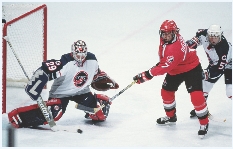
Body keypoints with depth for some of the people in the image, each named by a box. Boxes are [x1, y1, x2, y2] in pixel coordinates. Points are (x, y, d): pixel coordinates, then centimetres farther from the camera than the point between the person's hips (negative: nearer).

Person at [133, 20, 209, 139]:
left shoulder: (175, 49, -38)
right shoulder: (165, 39, -11)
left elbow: (165, 67, -40)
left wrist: (146, 75, -38)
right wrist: (160, 63, 11)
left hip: (191, 69, -9)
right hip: (175, 70, 9)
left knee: (196, 96, -17)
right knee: (166, 91, 13)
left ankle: (204, 123, -3)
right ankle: (171, 116, 35)